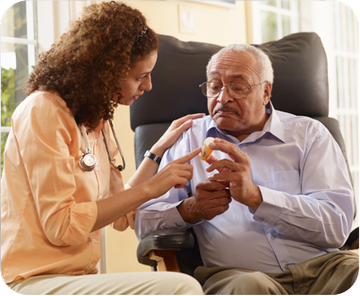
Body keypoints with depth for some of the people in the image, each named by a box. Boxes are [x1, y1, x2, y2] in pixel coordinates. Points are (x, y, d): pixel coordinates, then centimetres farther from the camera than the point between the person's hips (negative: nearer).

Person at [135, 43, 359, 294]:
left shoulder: (309, 134, 13)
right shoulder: (189, 139, 18)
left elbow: (337, 223, -3)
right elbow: (144, 222, 12)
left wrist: (255, 196, -14)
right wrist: (189, 210, -9)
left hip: (319, 266, 1)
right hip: (234, 274, -1)